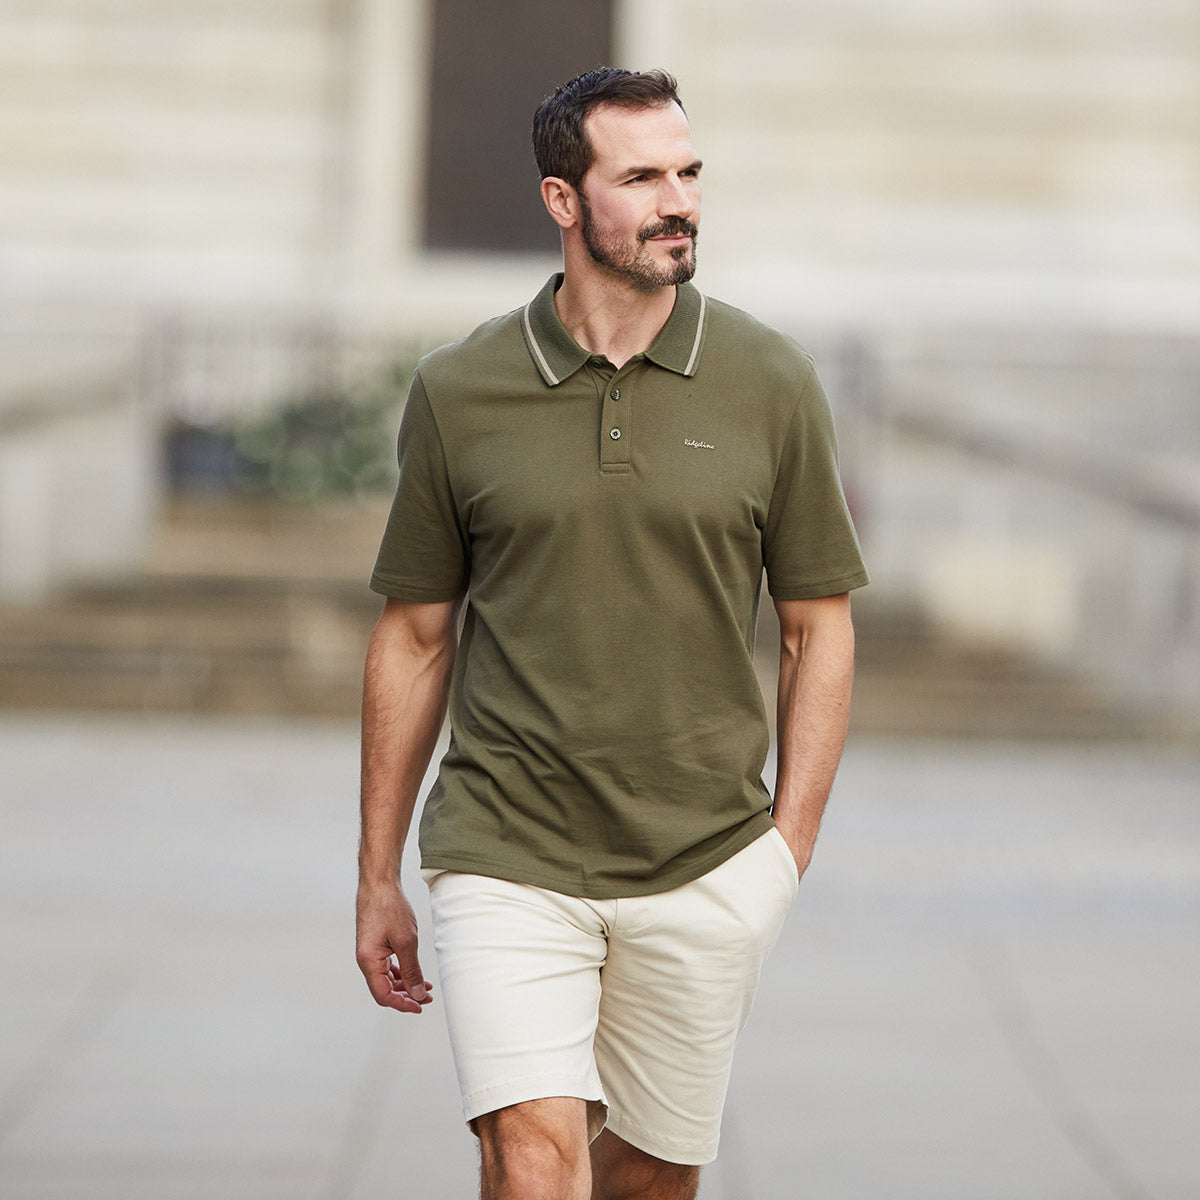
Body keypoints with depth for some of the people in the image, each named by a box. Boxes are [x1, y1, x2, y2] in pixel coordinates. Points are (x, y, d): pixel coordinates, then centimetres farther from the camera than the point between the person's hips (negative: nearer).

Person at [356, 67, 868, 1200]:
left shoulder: (771, 383, 1)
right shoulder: (458, 391, -1)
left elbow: (819, 628, 7)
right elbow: (414, 639, 7)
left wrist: (789, 842, -3)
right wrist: (378, 878, 9)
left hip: (703, 870, 1)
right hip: (507, 855, -1)